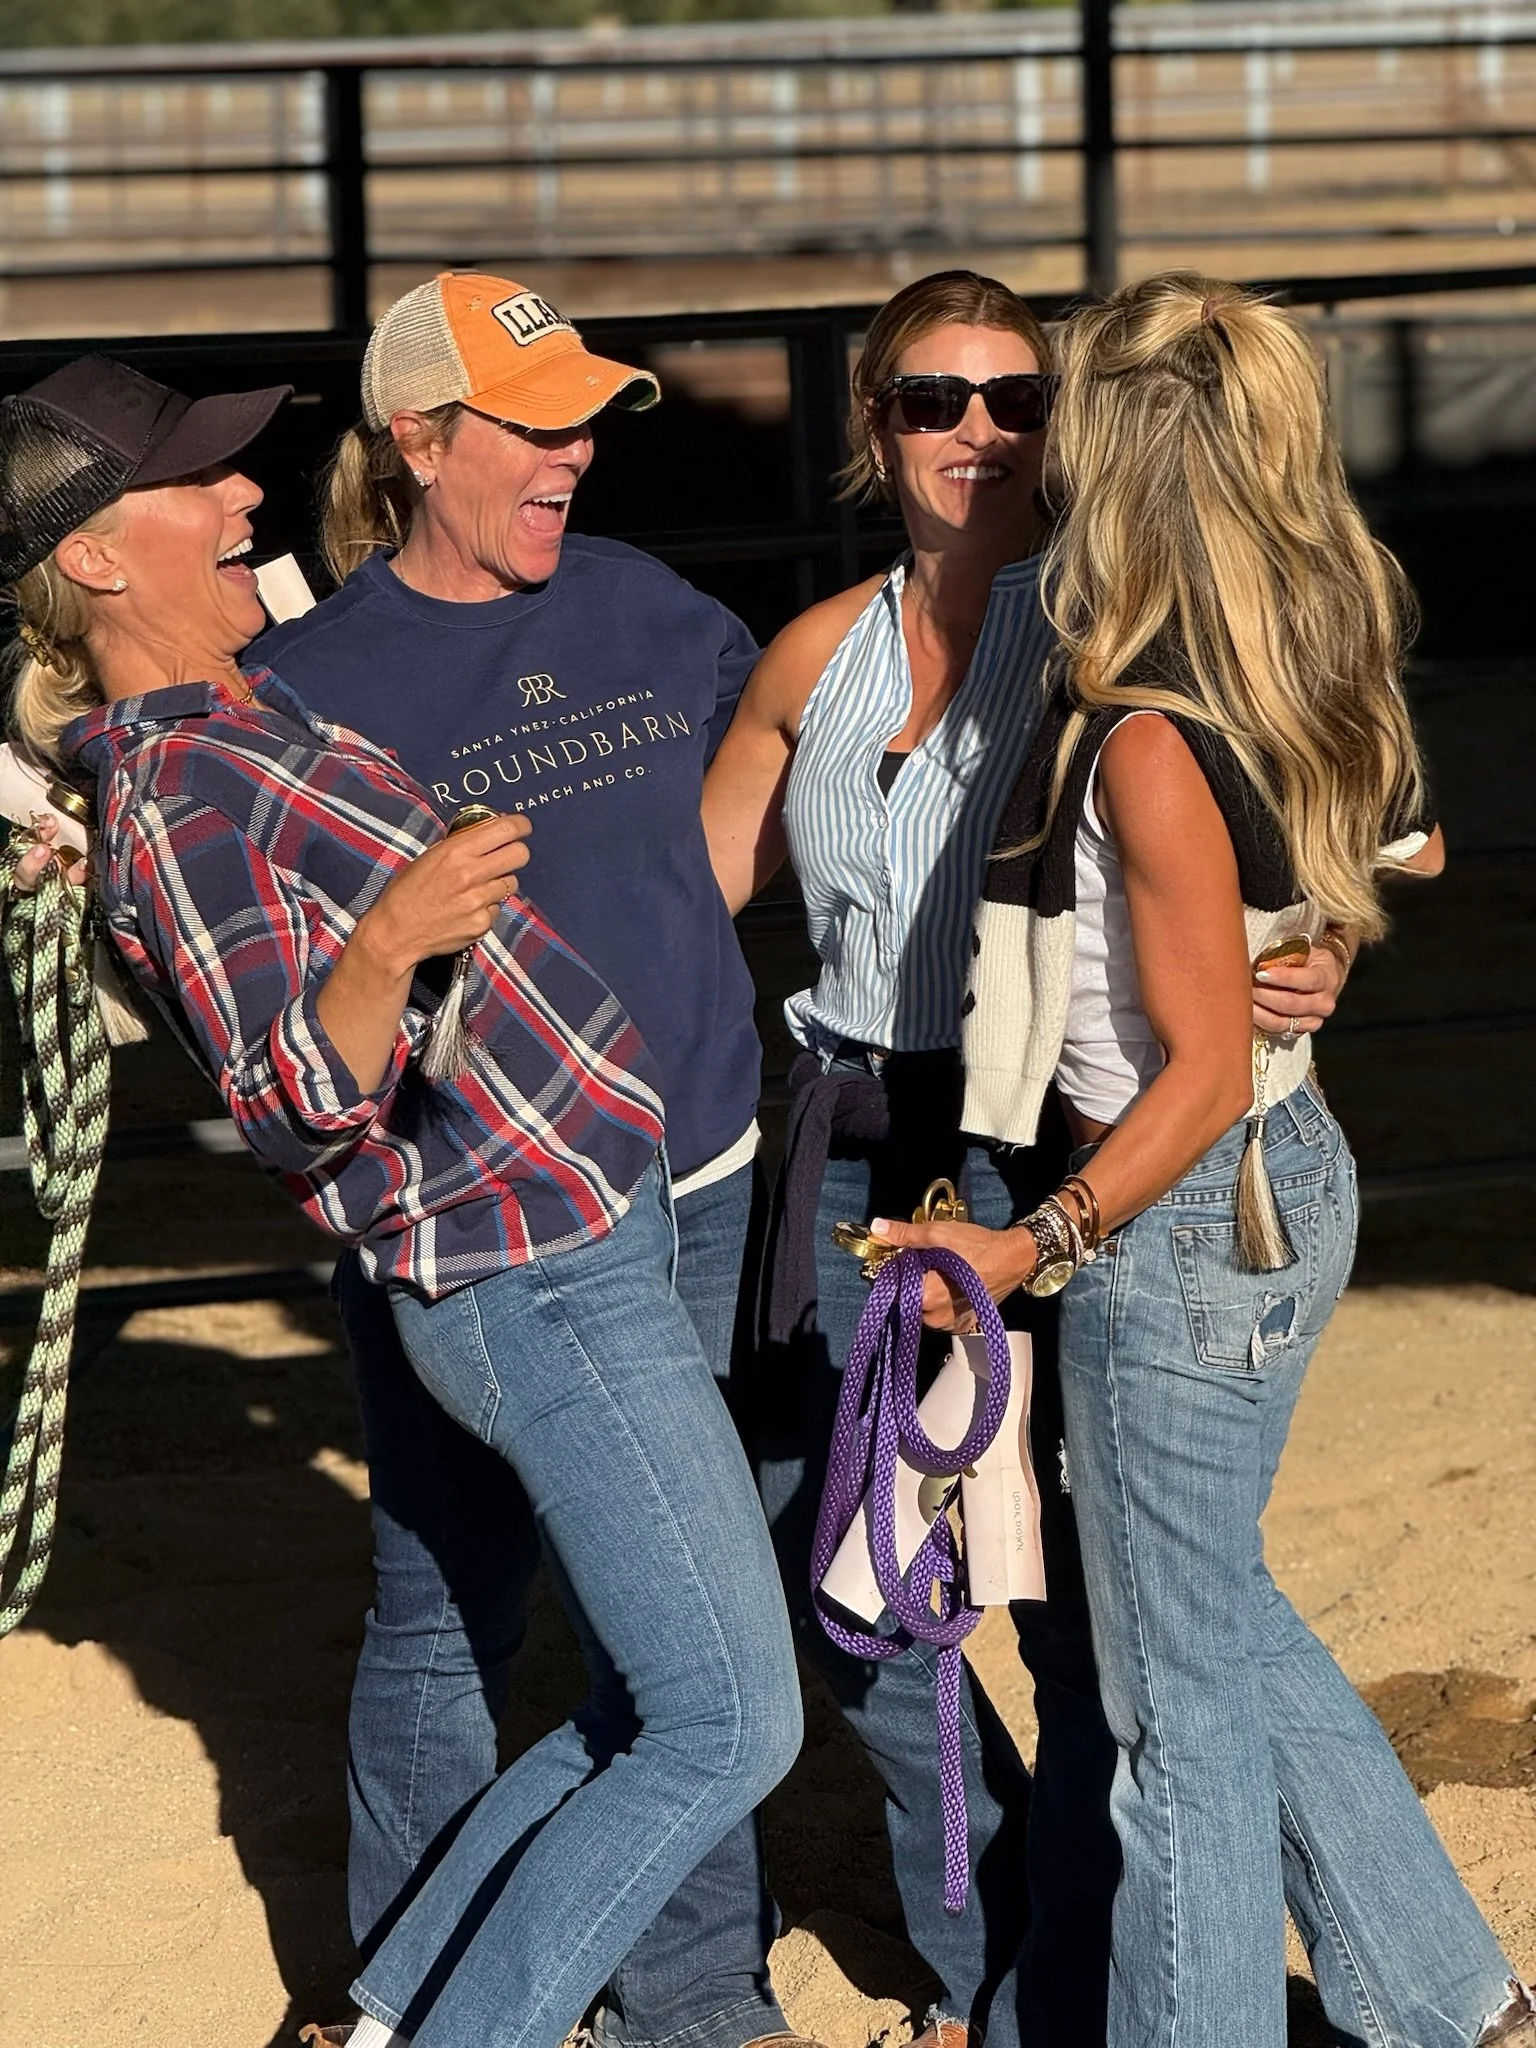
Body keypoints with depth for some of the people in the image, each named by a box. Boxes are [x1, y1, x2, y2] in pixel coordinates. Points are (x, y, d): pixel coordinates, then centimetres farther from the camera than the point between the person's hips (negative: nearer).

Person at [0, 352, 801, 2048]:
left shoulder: (248, 699, 11)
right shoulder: (171, 808, -17)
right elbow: (295, 1108, -24)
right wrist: (385, 945, -40)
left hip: (598, 1245, 10)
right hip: (541, 1285, -10)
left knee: (654, 1712, 14)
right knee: (726, 1732, -7)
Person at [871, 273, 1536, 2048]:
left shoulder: (1146, 745, -25)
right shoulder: (1315, 670, -1)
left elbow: (1202, 1068, -24)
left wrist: (1033, 1246, -23)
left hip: (1185, 1223, -9)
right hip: (1290, 1176, 9)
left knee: (1180, 1688, 5)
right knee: (1227, 1618, 24)